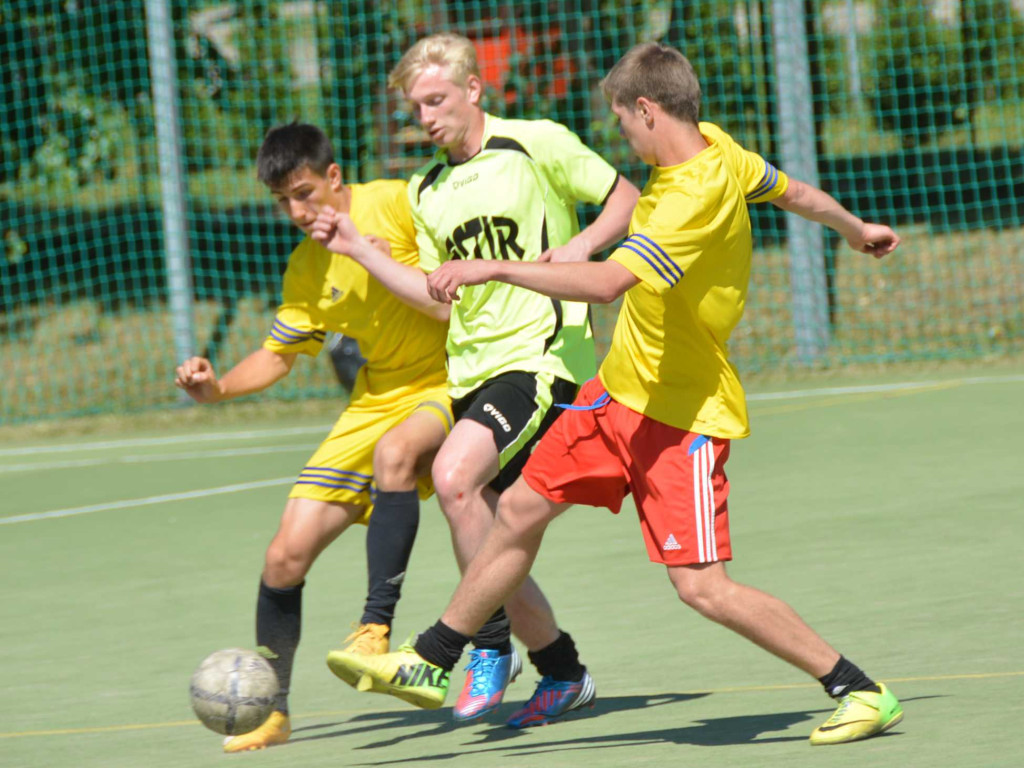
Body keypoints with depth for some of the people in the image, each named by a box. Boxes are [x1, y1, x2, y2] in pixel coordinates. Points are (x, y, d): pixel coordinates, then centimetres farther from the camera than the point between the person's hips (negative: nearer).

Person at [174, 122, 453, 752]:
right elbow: (280, 353, 15)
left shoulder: (396, 204, -12)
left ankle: (375, 630, -36)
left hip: (449, 386, -6)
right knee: (286, 555, -1)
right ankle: (269, 708, 15)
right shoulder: (307, 269, 6)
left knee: (394, 454, -41)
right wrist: (220, 387, -2)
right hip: (377, 401, 6)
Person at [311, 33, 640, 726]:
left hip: (543, 354, -7)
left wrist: (583, 244, -14)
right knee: (493, 550, 5)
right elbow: (438, 295, 16)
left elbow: (628, 199, 3)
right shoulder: (427, 190, 16)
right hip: (471, 369, 7)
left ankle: (489, 647, -18)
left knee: (454, 475, -28)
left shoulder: (538, 145, -2)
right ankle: (564, 674, 23)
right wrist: (358, 250, 10)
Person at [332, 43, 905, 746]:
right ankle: (430, 664, 29)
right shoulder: (717, 148, -1)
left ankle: (863, 693, -3)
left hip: (685, 413, -10)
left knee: (703, 586, -14)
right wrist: (856, 228, 38)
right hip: (621, 390, 10)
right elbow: (793, 193, 18)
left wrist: (494, 268, -40)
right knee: (520, 511, 15)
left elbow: (607, 282, -42)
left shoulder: (693, 196, -29)